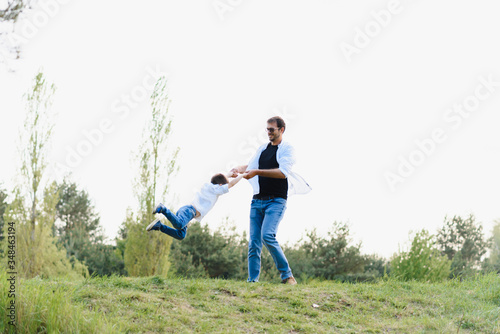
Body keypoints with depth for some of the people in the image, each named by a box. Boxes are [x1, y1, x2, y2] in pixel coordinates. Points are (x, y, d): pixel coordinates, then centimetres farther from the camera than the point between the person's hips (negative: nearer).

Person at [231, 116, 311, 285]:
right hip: (257, 201, 6)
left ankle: (287, 275, -13)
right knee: (254, 242, -2)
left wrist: (257, 172, -23)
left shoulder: (287, 149, -1)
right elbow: (250, 166, 23)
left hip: (276, 201, -6)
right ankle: (252, 280, 0)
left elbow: (283, 172, -15)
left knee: (267, 236, -24)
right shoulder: (262, 149, 20)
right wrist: (239, 169, -1)